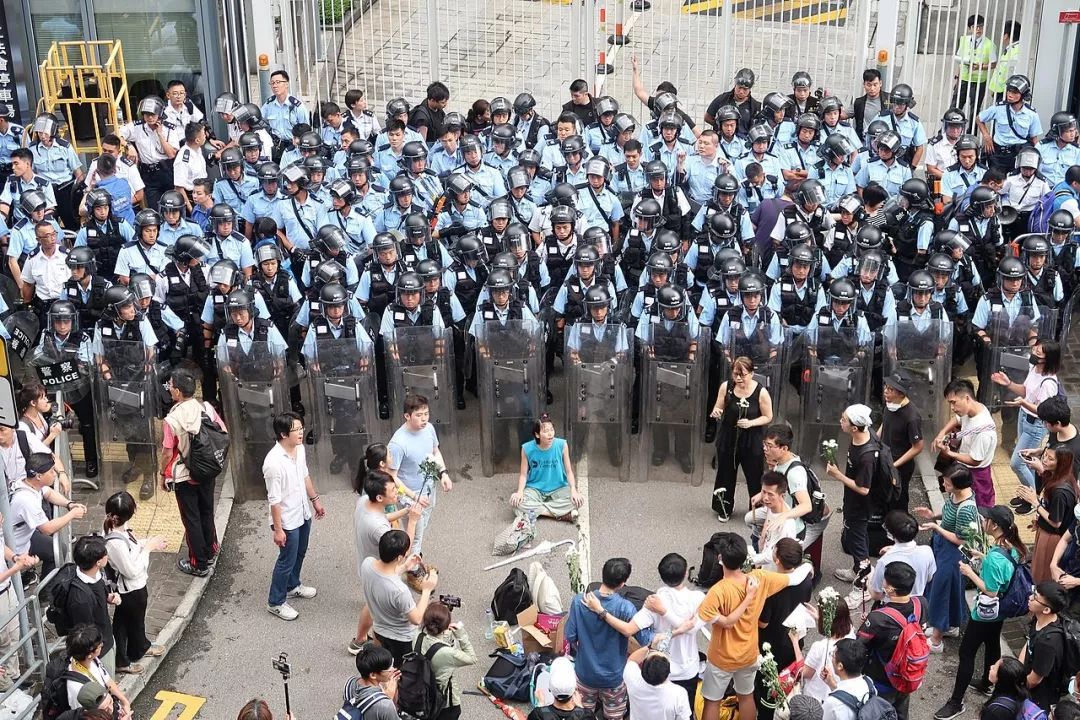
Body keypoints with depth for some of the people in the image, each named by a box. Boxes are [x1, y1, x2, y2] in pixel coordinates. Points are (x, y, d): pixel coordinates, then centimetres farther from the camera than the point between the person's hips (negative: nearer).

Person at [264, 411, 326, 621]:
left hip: (303, 513, 8)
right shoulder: (274, 462, -32)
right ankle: (276, 602, 28)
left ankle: (292, 586, 49)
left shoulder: (300, 449, -7)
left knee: (299, 554, 26)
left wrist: (315, 499, 18)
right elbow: (274, 500, -25)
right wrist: (278, 529, -20)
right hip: (287, 520, -8)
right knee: (287, 560, 8)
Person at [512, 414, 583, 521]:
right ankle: (562, 514, -27)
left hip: (559, 488, 0)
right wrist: (520, 492, -21)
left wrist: (573, 490, -21)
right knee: (516, 500, -31)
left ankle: (536, 510, -20)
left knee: (577, 500, -29)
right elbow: (523, 474, -3)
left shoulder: (561, 445, -13)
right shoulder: (527, 448, -12)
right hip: (535, 489, 0)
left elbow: (569, 471, -5)